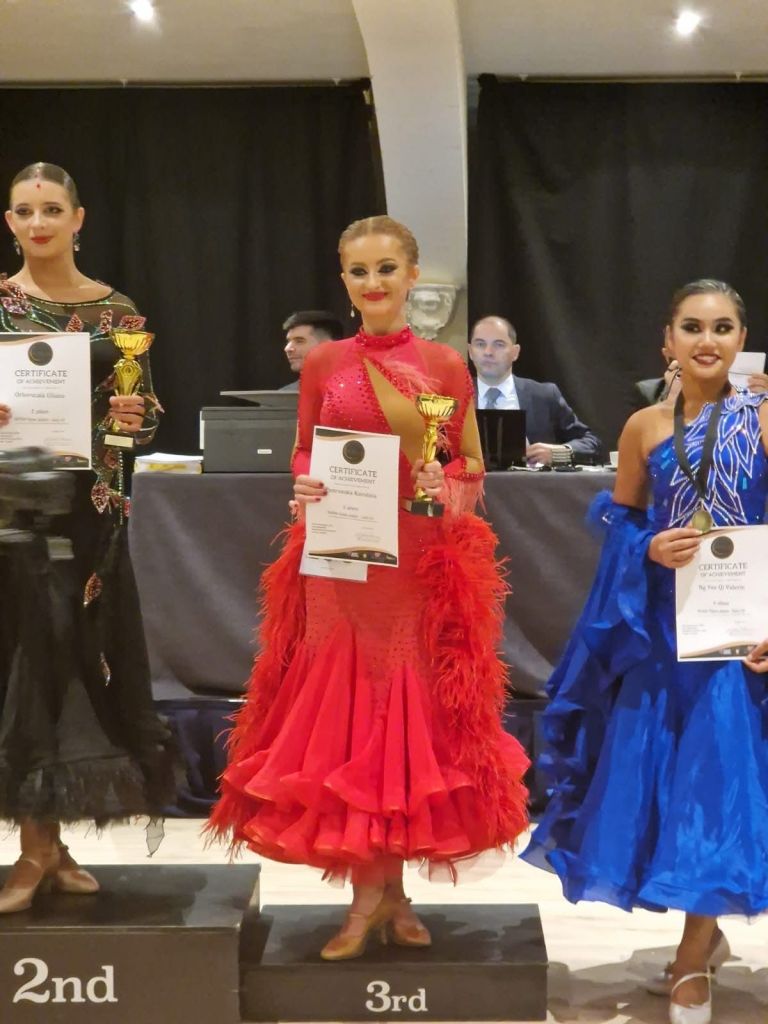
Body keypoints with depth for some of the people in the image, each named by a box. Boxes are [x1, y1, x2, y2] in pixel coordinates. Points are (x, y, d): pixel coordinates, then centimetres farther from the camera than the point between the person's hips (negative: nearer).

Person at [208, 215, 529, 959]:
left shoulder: (446, 366, 1)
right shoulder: (323, 365, 4)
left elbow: (473, 473, 4)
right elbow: (302, 459, 10)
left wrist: (443, 489, -16)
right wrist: (303, 488, -11)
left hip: (421, 569, -1)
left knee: (414, 720, 4)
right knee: (343, 719, 1)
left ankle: (387, 888, 20)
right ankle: (371, 892, 14)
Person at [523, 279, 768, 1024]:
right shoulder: (644, 427, 4)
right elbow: (618, 521, 12)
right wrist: (651, 549, -9)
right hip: (660, 624, 3)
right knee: (652, 774, 7)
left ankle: (694, 956, 16)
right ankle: (707, 934, 29)